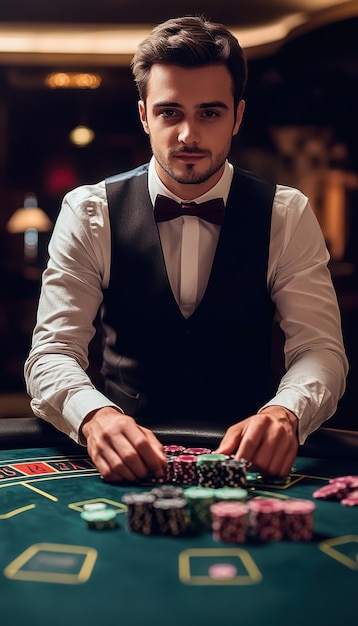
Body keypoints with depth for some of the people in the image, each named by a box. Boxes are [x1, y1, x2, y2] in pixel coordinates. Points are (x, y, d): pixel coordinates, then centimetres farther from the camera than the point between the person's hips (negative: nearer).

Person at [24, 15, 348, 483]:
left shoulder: (287, 215, -1)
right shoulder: (89, 213, -3)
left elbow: (321, 348, -8)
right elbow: (52, 353, -10)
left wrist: (284, 414, -32)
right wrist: (94, 416, -34)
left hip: (246, 457, 0)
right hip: (128, 461, 1)